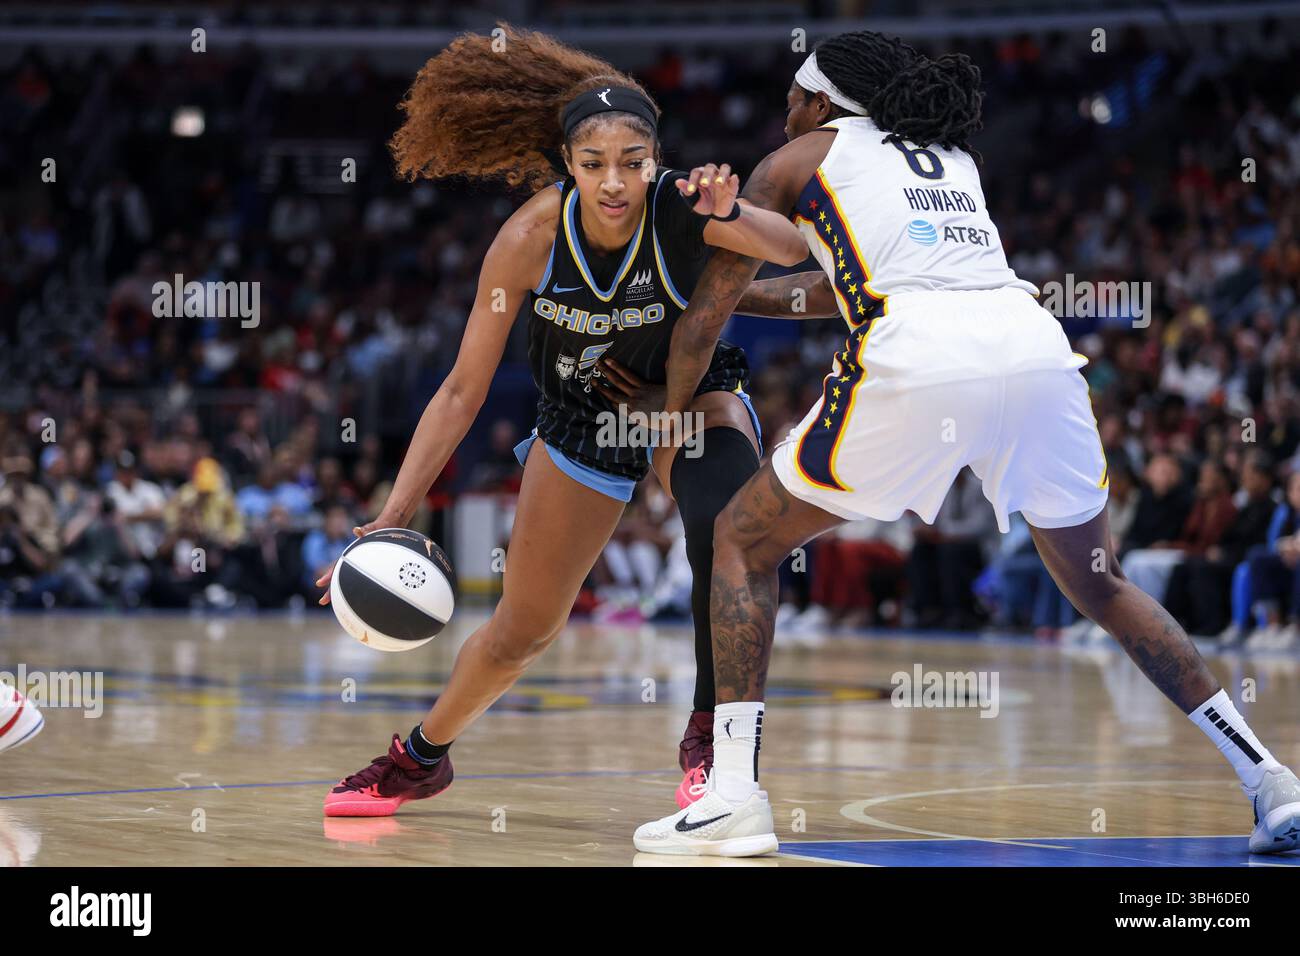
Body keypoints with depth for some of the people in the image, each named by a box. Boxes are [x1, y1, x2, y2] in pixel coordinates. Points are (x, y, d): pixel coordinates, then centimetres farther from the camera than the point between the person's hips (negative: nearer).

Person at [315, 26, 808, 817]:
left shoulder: (680, 206, -31)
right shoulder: (531, 238, -28)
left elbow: (793, 249, -46)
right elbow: (463, 391, -20)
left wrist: (729, 216, -67)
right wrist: (393, 517, -24)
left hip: (689, 392, -1)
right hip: (582, 416, 1)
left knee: (731, 530, -35)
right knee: (523, 631, 10)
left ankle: (712, 738, -19)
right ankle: (422, 756, 38)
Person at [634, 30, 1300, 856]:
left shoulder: (797, 160, 21)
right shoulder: (953, 154, 34)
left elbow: (705, 316, 26)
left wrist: (670, 420, 41)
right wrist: (752, 294, 54)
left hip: (916, 362, -5)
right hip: (1037, 345, 5)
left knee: (744, 543, 13)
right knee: (1098, 582, 23)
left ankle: (736, 794, -1)